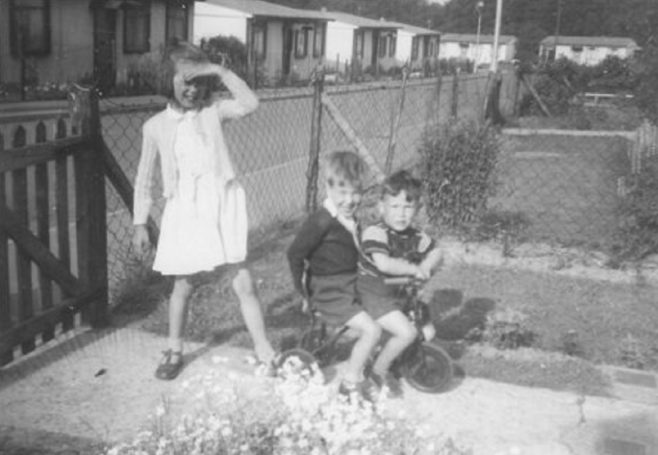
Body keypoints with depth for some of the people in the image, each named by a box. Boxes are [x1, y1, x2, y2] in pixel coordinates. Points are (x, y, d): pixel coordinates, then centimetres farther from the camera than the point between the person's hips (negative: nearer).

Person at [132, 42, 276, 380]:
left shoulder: (213, 111, 2)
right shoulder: (155, 126, 2)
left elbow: (249, 104, -17)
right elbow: (144, 179, 6)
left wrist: (221, 72, -17)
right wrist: (139, 224, 6)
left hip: (223, 205, 0)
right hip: (184, 210, 0)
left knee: (243, 283, 2)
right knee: (182, 286, 12)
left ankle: (264, 351, 15)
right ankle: (174, 352, 32)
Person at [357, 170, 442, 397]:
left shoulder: (415, 235, 0)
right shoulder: (375, 233, -24)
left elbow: (435, 252, 12)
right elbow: (383, 264, -37)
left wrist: (426, 267, -9)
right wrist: (414, 269, -28)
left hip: (399, 293, 8)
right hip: (374, 294, -8)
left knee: (427, 331, 5)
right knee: (407, 332, -22)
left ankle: (388, 355, 26)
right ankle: (380, 370, 4)